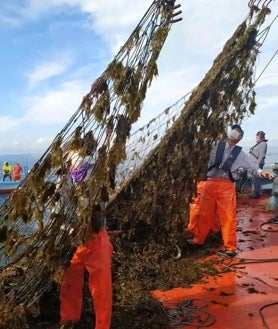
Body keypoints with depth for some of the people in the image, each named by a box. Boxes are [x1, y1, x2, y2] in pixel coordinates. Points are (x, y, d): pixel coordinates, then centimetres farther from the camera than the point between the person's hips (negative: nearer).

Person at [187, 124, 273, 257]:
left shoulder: (240, 154, 10)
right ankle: (198, 239, 27)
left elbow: (252, 167, 4)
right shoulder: (217, 145, 10)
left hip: (226, 186, -1)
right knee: (204, 214, 10)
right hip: (210, 183, 1)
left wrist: (261, 172, -11)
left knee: (228, 216, -3)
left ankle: (230, 246, 9)